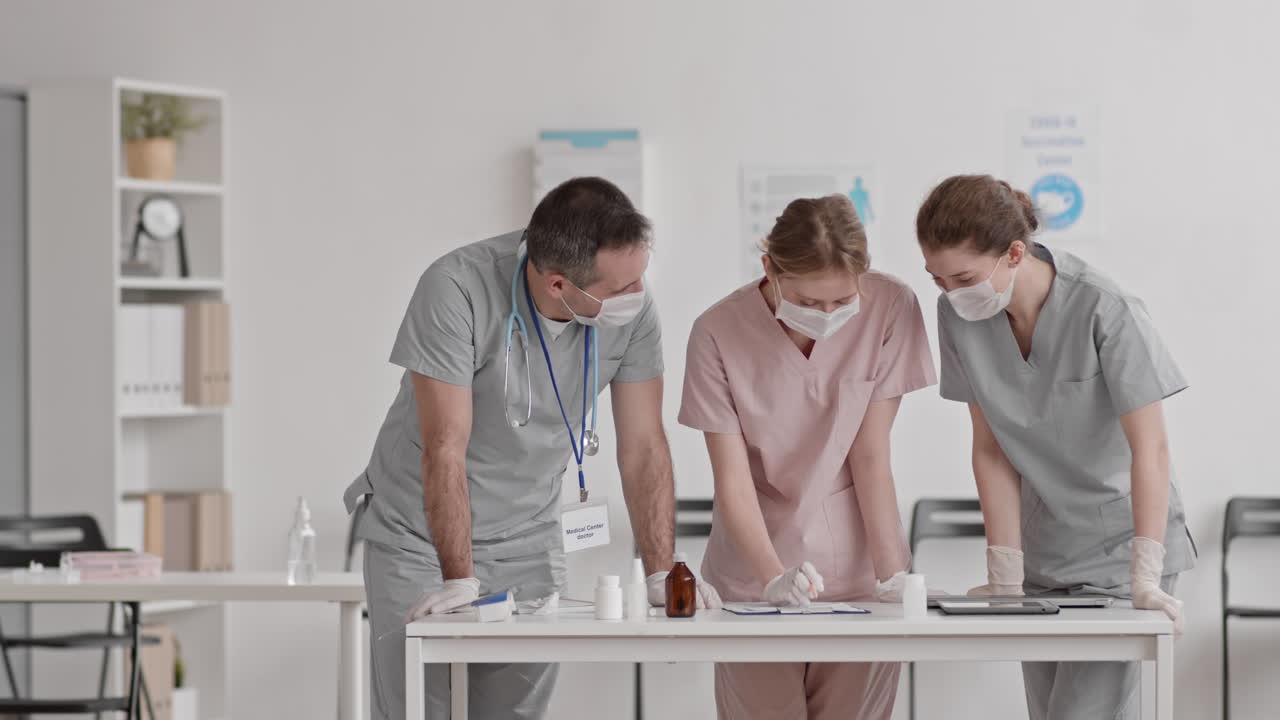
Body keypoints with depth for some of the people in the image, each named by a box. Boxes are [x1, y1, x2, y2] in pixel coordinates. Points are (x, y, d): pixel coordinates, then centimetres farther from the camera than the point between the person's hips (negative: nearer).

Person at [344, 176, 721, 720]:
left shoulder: (633, 309, -14)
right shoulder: (458, 289, -26)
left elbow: (643, 448, -7)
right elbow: (446, 449, -25)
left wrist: (662, 574, -15)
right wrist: (459, 580, -27)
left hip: (527, 542, 3)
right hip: (420, 539, -3)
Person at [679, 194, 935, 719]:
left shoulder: (891, 308, -12)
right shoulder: (718, 334, -14)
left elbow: (870, 456, -10)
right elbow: (733, 480, -14)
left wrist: (893, 575, -16)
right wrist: (773, 576, -28)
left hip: (857, 572, 1)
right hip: (755, 574, 0)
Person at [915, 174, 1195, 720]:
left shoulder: (1104, 310, -21)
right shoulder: (957, 315, -7)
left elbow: (1150, 447, -21)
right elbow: (991, 450, -2)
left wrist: (1145, 579, -27)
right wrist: (1006, 576, -6)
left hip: (1120, 546, -5)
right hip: (1043, 550, 5)